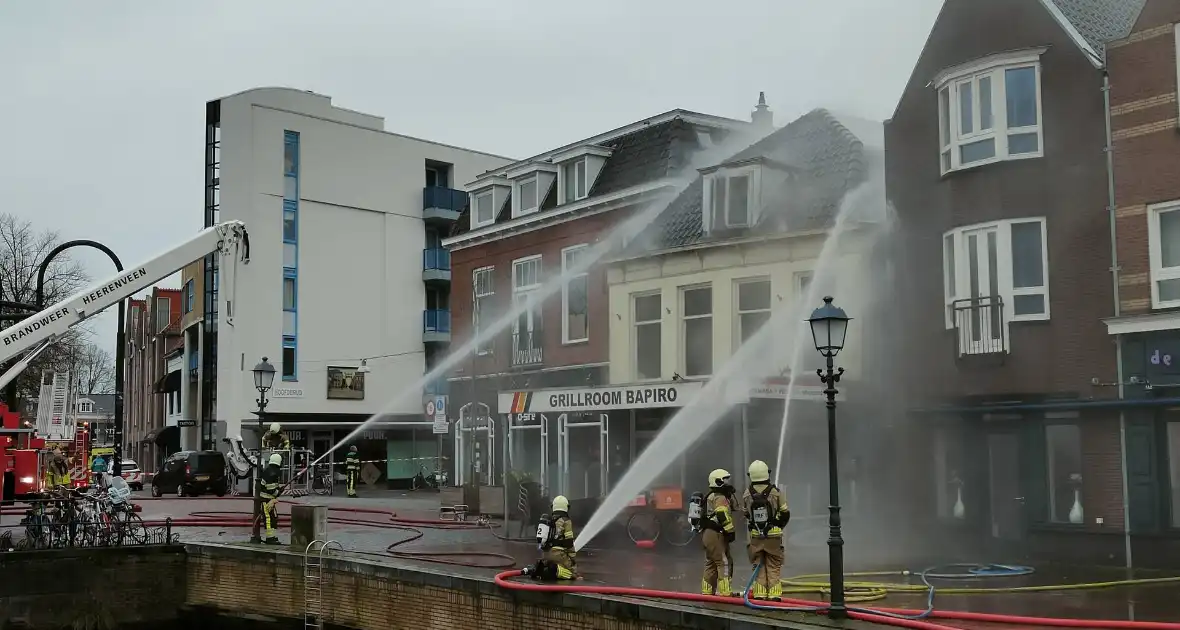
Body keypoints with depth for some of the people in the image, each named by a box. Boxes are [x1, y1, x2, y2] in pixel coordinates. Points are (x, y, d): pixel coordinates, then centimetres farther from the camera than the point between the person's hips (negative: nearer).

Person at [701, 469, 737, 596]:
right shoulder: (720, 498, -12)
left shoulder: (711, 497, 22)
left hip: (708, 534, 11)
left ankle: (707, 591, 19)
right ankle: (724, 591, -11)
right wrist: (730, 531, -18)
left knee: (711, 563, 14)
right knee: (724, 563, -9)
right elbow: (723, 516, -24)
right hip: (716, 535, -11)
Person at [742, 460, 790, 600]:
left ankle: (760, 594, 7)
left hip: (755, 536, 1)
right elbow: (785, 514, 1)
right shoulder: (775, 492, -8)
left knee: (758, 566, 10)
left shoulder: (747, 494, -4)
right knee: (773, 566, 5)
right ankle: (774, 594, 2)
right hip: (773, 536, -1)